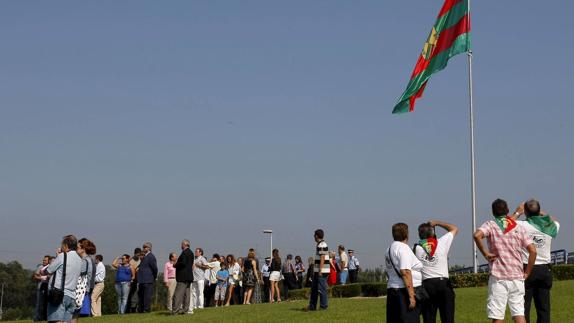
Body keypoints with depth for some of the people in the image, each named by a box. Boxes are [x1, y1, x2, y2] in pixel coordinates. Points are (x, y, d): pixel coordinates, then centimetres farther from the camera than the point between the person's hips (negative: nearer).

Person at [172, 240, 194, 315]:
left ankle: (175, 310, -14)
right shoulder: (190, 252, 16)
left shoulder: (185, 252, -13)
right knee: (187, 293, 9)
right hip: (189, 276, 10)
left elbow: (183, 263, -22)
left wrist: (175, 265, -6)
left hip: (183, 277, -10)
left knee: (178, 294, -10)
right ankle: (185, 309, 10)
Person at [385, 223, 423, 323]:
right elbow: (405, 272, -19)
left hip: (391, 288, 9)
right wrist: (411, 296, -21)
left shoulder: (389, 249, 16)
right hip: (405, 291, -9)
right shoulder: (403, 248, -11)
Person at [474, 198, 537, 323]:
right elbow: (533, 251, 3)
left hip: (498, 277, -3)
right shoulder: (519, 228, 10)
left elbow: (477, 235, -21)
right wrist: (527, 273, 9)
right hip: (517, 277, 3)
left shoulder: (491, 225, 1)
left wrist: (485, 253, -9)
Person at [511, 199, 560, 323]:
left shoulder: (522, 225, -12)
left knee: (524, 308, 0)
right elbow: (555, 221, 26)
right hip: (544, 270, 3)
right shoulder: (550, 227, 1)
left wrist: (517, 213, 16)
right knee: (543, 308, 8)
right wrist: (541, 213, 27)